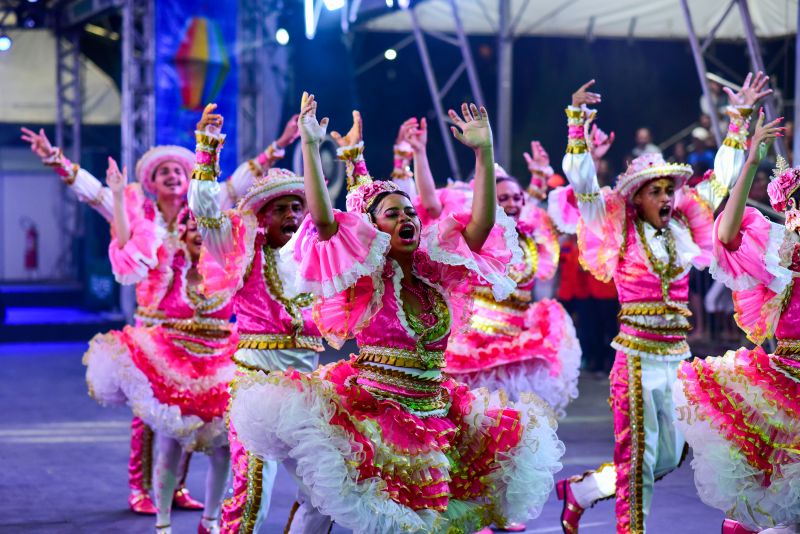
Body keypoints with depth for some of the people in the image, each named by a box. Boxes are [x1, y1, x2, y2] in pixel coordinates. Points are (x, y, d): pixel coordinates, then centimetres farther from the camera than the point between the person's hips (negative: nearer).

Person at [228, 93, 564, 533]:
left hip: (433, 415, 5)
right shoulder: (364, 275, -3)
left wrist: (483, 151, -1)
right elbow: (322, 218, -16)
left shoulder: (435, 273, 7)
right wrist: (310, 146, -20)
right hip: (370, 413, -4)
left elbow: (482, 221, 5)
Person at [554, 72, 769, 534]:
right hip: (638, 355, -6)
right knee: (638, 457, -1)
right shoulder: (621, 234, -4)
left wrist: (740, 117, 11)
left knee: (669, 457, 12)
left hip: (678, 355, 6)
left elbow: (721, 180, 13)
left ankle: (579, 491, 28)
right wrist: (577, 120, -17)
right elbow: (582, 182, -11)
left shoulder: (681, 230, 7)